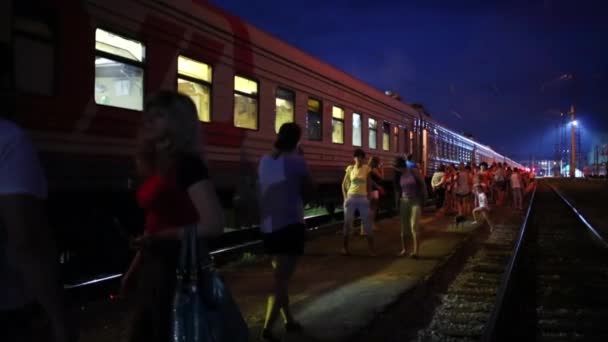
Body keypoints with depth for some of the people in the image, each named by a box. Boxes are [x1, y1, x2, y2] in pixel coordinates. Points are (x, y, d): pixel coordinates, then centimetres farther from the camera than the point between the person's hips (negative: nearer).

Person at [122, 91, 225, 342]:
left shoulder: (187, 164, -15)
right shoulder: (157, 165, 10)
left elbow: (213, 225, -23)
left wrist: (162, 237, -18)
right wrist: (134, 269, 15)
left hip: (179, 268, -8)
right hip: (152, 267, 8)